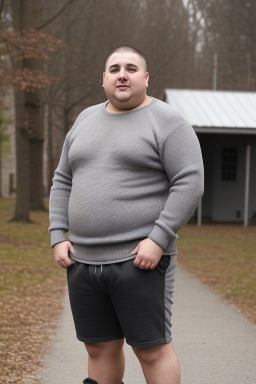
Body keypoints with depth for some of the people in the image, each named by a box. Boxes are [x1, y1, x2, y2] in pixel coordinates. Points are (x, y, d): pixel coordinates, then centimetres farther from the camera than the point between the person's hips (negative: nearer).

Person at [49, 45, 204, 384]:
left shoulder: (167, 122, -5)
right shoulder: (86, 121, 14)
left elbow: (190, 184, -13)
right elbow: (63, 182, 16)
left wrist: (157, 240, -20)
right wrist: (58, 237, 4)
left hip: (140, 260, -6)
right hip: (84, 262, 6)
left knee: (152, 349, -2)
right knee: (100, 347, 12)